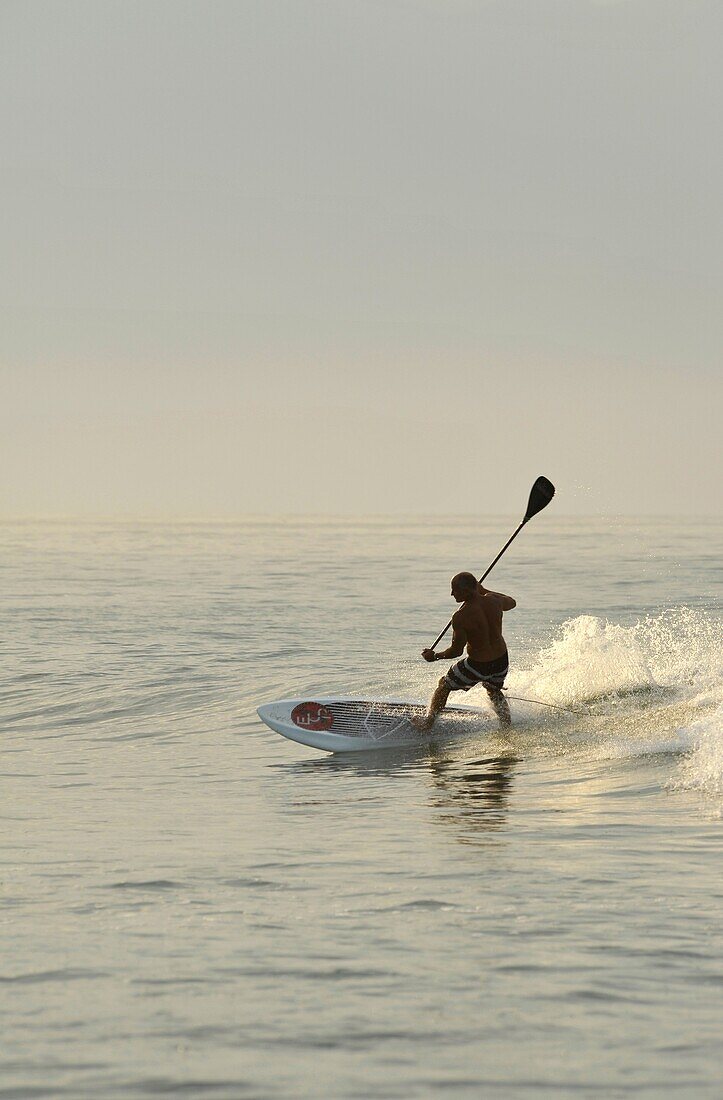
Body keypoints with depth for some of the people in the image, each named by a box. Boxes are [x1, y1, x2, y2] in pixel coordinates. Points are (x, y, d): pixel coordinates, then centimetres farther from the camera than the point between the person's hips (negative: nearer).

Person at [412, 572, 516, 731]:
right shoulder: (494, 601, -9)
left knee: (444, 686, 21)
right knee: (494, 691, 36)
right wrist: (484, 590, 24)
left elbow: (457, 651, -18)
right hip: (501, 661, 5)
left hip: (478, 666, -5)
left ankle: (428, 721, 30)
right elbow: (512, 602, 17)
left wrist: (435, 656, -1)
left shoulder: (460, 617, -25)